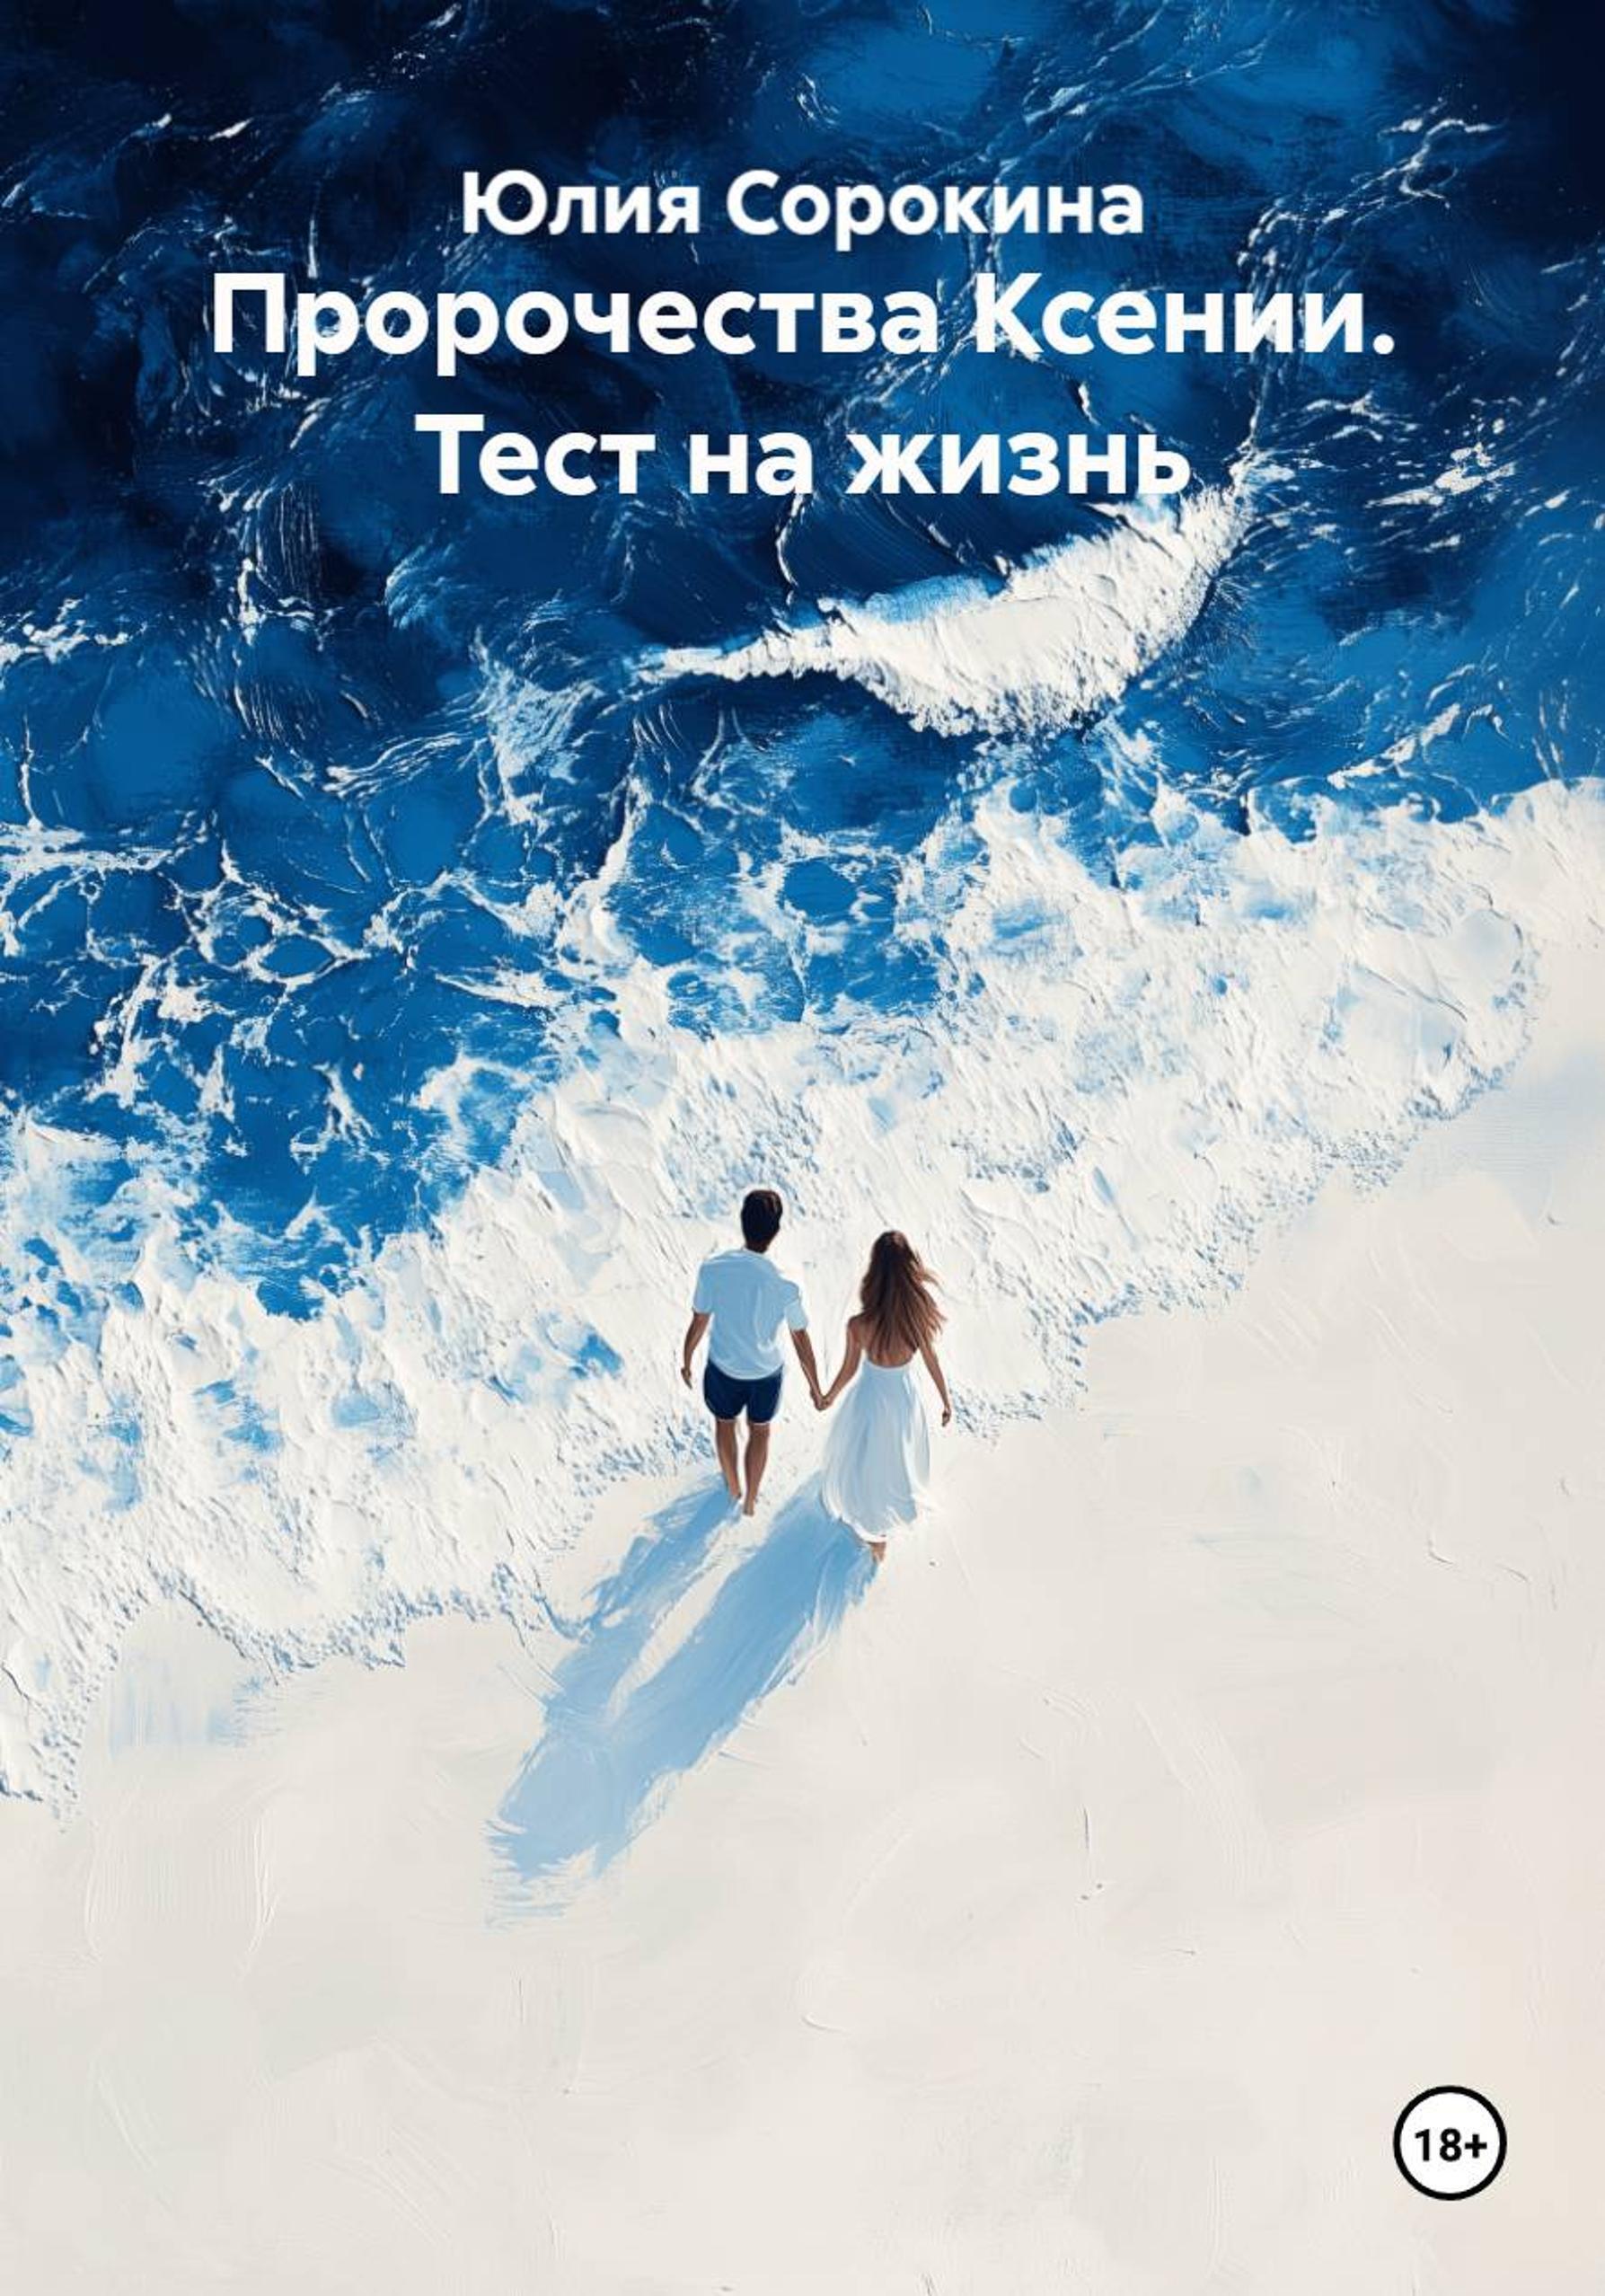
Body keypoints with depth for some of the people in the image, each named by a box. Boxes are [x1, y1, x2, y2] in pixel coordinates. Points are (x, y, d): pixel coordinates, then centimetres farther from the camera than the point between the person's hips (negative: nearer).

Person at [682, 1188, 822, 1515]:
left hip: (723, 1368, 1)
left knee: (725, 1422, 31)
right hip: (766, 1372, -1)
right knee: (760, 1430, 28)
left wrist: (686, 1361, 6)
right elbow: (801, 1341, -16)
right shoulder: (786, 1286, -28)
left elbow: (699, 1323, -14)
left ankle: (733, 1486, 53)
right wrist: (814, 1387, 0)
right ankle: (750, 1500, 44)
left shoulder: (713, 1269, -27)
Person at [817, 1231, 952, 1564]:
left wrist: (828, 1396, 6)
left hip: (870, 1399, -2)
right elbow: (932, 1364, -11)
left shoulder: (859, 1326, -33)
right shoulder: (920, 1317, -27)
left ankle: (876, 1534, 42)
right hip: (905, 1397, 3)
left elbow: (848, 1371, -15)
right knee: (897, 1452, 33)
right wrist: (947, 1401, 7)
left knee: (863, 1463, 26)